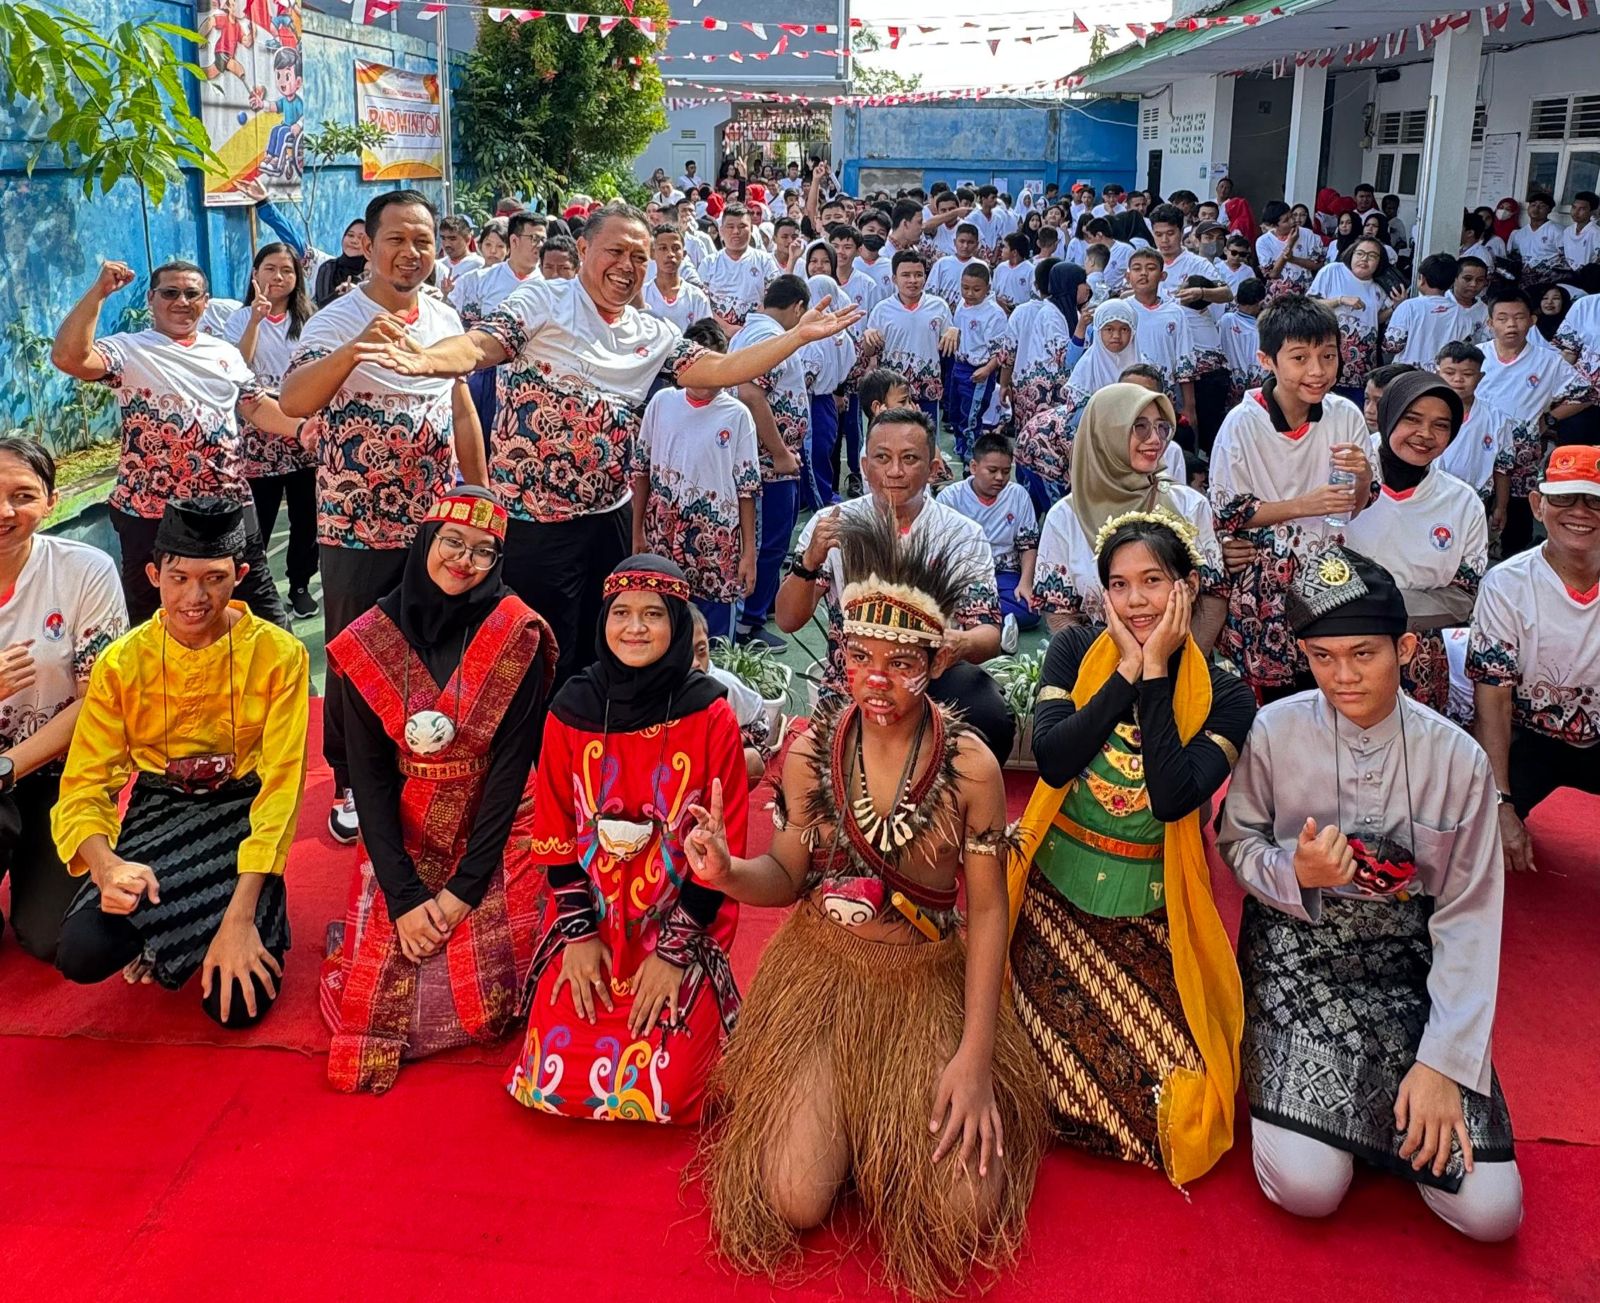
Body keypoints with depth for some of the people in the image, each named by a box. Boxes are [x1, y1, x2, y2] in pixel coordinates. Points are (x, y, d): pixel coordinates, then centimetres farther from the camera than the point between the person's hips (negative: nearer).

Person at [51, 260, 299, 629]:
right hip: (151, 512, -3)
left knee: (259, 604, 11)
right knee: (152, 616, 10)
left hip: (231, 504, 4)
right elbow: (68, 357, -19)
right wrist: (99, 291, -18)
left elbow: (257, 406, 14)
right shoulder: (128, 350, -3)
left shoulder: (225, 353, 13)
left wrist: (304, 428, -3)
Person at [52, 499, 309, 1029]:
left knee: (238, 1004, -16)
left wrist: (240, 915, -24)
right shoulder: (122, 662, -8)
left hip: (242, 813, -1)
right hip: (158, 810, 2)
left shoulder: (278, 655, -14)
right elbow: (83, 787, -9)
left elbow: (281, 786, -16)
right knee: (82, 954, -25)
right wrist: (107, 865, -33)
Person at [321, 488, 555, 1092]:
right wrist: (403, 896, -13)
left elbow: (511, 766, -10)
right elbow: (369, 774, -6)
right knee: (374, 989, -7)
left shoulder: (518, 638, -10)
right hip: (402, 836, 1)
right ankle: (362, 931, 26)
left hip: (494, 834, -1)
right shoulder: (371, 640, -5)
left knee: (483, 995, -10)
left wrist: (465, 888, -15)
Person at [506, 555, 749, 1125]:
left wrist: (675, 948, -10)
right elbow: (555, 834, 4)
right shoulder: (571, 710, -2)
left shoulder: (710, 715, -9)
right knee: (554, 1079, -10)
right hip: (591, 924, 2)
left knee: (661, 1091, -16)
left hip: (682, 928, -2)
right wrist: (578, 933, -4)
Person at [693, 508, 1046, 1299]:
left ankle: (900, 1117, 23)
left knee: (963, 1210, -10)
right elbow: (790, 877, 1)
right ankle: (842, 1116, 25)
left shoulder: (970, 767, -17)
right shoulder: (810, 751, -10)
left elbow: (986, 911, -10)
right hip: (823, 973, 1)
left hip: (931, 984, -1)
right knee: (795, 1201, -10)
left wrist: (975, 1056, -14)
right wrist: (726, 874, -23)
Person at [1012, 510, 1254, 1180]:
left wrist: (1155, 671, -18)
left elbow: (1172, 797, -22)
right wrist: (1127, 669, -16)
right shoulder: (1075, 650, -2)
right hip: (1056, 898, 1)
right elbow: (1052, 759, -17)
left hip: (1153, 916, 0)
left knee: (1169, 1102, -10)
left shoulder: (1225, 696, -6)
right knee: (1058, 1077, -7)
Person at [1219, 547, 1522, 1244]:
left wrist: (1442, 1062, -12)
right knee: (1307, 1187, -20)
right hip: (1299, 953, -1)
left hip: (1409, 966, 2)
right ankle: (1289, 1083, 13)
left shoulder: (1457, 759, -8)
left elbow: (1468, 921, -5)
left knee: (1490, 1211, -9)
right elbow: (1237, 841, 4)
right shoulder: (1275, 732, -9)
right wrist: (1294, 874, -20)